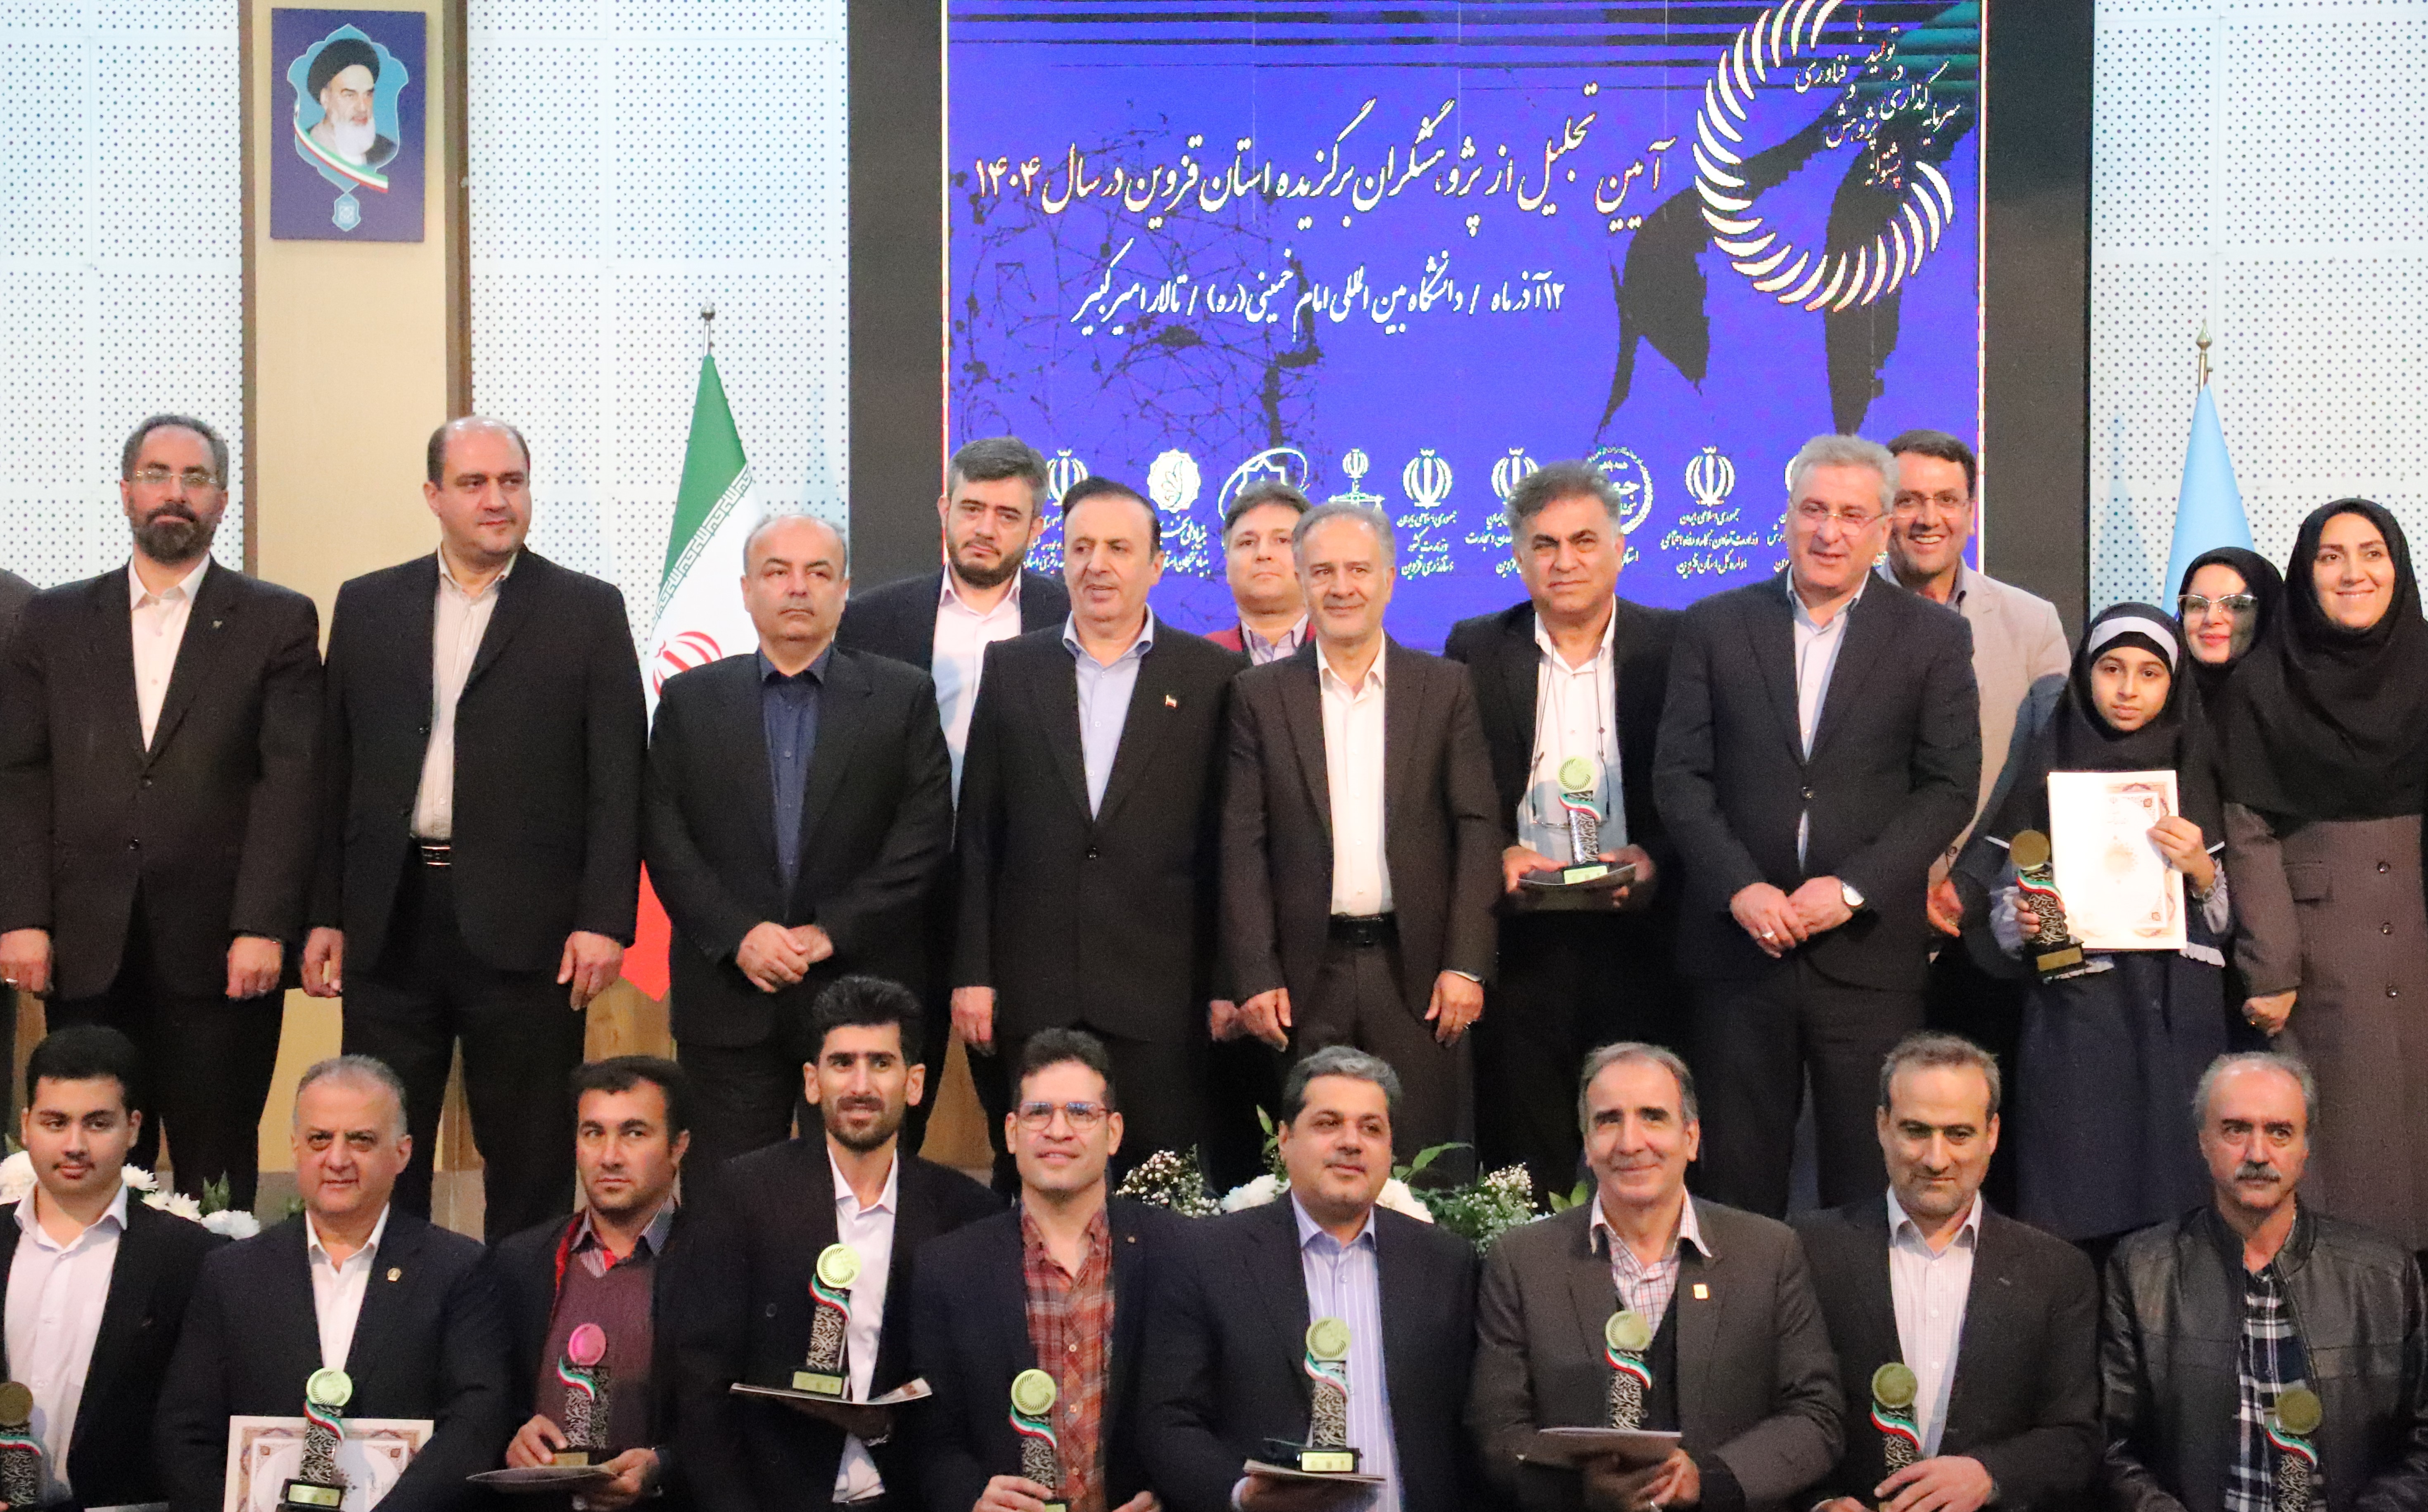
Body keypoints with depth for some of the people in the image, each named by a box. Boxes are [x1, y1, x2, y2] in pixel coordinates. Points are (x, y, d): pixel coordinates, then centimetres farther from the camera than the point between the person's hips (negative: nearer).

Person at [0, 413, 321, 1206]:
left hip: (221, 952, -2)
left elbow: (291, 780, -3)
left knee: (217, 1168, 2)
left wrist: (262, 928, -11)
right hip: (88, 950, 2)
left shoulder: (277, 621, 5)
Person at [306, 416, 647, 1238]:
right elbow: (335, 770, 11)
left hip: (526, 927, -2)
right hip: (389, 921, 3)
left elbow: (619, 778, -2)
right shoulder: (367, 606, 11)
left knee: (530, 1162, 4)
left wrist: (605, 920, -10)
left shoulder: (588, 612, 3)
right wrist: (324, 915, 6)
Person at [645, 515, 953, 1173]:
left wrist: (830, 932, -11)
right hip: (728, 1001, 1)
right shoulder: (690, 699, 10)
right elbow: (664, 838, 3)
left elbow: (924, 838, -2)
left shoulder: (903, 697, 6)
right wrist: (739, 935, -11)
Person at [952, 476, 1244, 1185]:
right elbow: (977, 835, 8)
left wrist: (1228, 983, 0)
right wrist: (972, 972, 2)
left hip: (1161, 995, -1)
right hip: (1030, 993, 2)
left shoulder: (1213, 676, 4)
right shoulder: (1010, 669, 9)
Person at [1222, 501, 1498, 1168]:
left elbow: (1477, 829, 3)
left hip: (1417, 969, 0)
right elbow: (1243, 843, 3)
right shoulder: (1261, 695, 6)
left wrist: (1466, 964, -5)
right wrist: (1255, 977, -5)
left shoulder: (1445, 688, 7)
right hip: (1307, 976, 0)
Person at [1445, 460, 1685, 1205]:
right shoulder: (1476, 651, 8)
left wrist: (1655, 859, -13)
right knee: (1522, 1177, 3)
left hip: (1641, 937, 0)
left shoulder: (1674, 647, 5)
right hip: (1519, 941, 1)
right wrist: (1496, 855, -10)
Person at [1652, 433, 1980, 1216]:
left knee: (1868, 1181, 3)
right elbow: (1679, 775, 3)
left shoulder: (1934, 637, 5)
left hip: (1870, 953, -1)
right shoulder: (1715, 626, 7)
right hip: (1738, 943, 1)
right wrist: (1740, 887, -11)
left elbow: (1950, 788, -1)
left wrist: (1853, 888, -12)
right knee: (1738, 1180, 5)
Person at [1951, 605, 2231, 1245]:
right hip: (2073, 1015, -1)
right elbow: (1999, 888, 8)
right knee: (2075, 1217, -6)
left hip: (2176, 1017, 1)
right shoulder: (2047, 766, 6)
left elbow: (2231, 916, 8)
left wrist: (2202, 870, -11)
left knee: (2174, 1208, -6)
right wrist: (2021, 923, -12)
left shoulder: (2197, 772, 9)